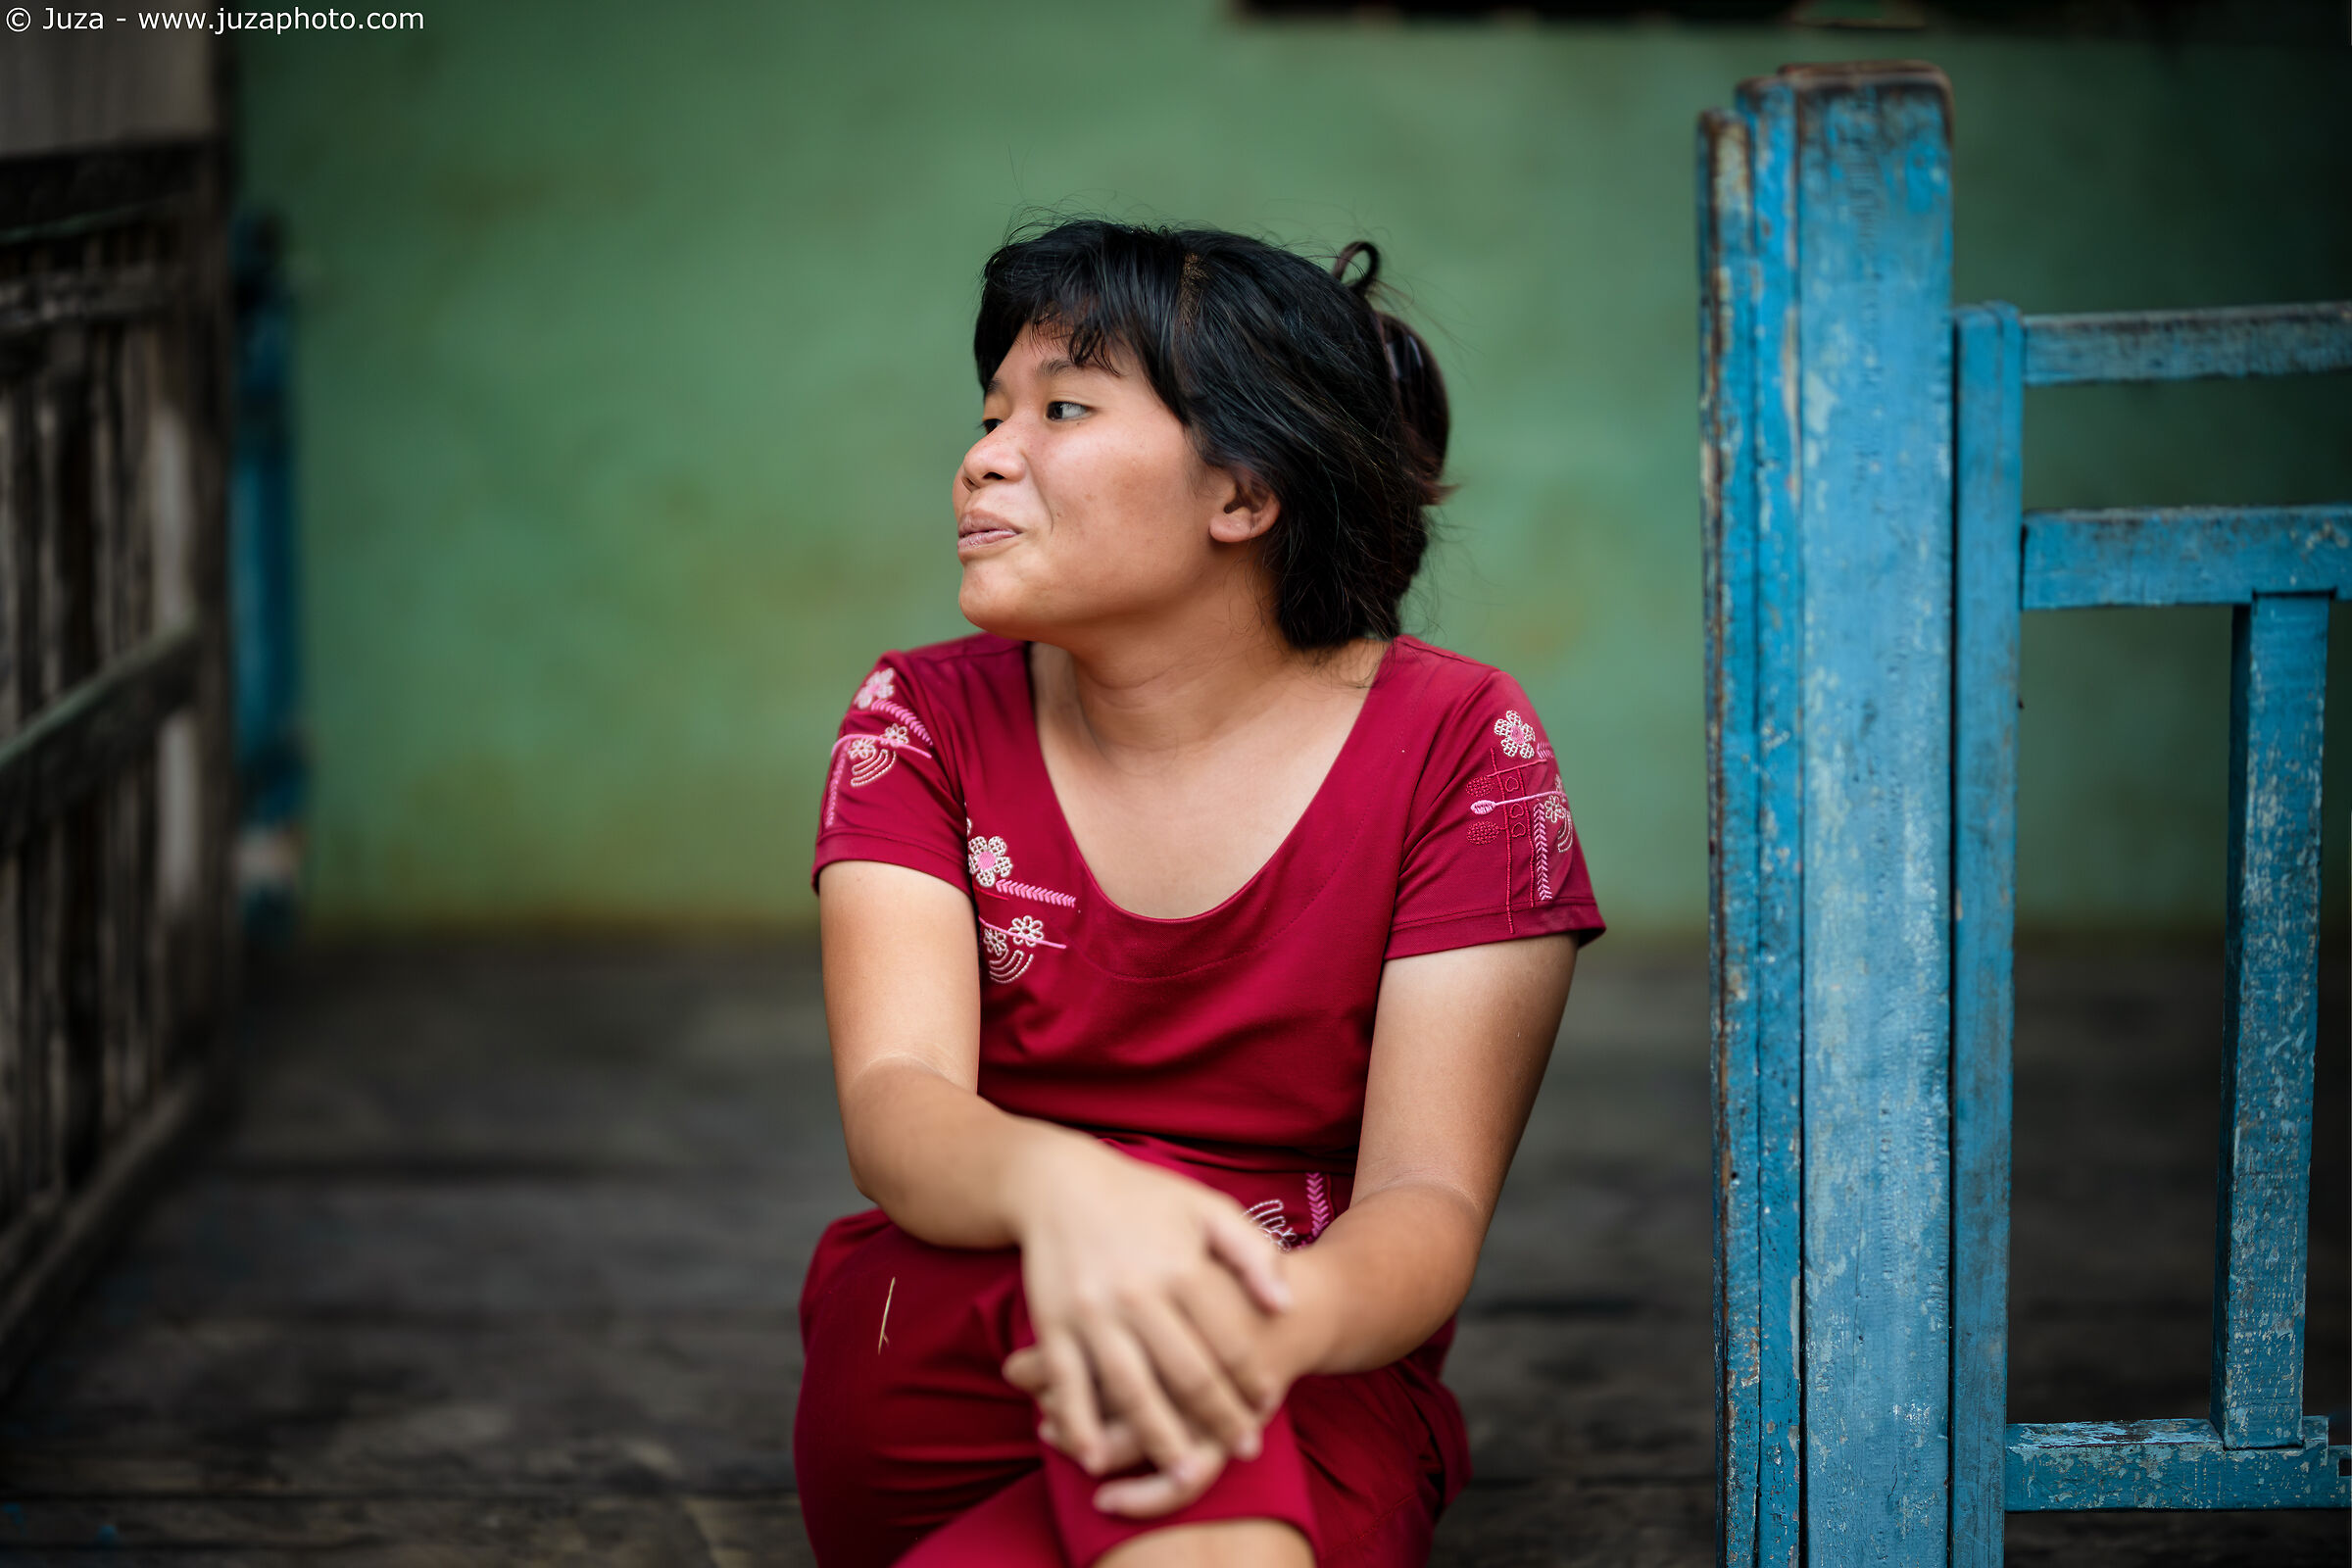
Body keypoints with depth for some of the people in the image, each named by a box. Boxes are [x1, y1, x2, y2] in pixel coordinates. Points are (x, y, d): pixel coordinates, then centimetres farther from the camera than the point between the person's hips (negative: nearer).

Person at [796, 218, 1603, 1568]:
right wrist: (1062, 1191, -43)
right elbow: (894, 1105, -16)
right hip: (933, 1382, 2)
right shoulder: (927, 722, 2)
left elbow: (1429, 1202, -15)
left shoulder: (1457, 747, -5)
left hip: (1307, 1416, -2)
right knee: (1122, 1258, -34)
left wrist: (1276, 1321, -42)